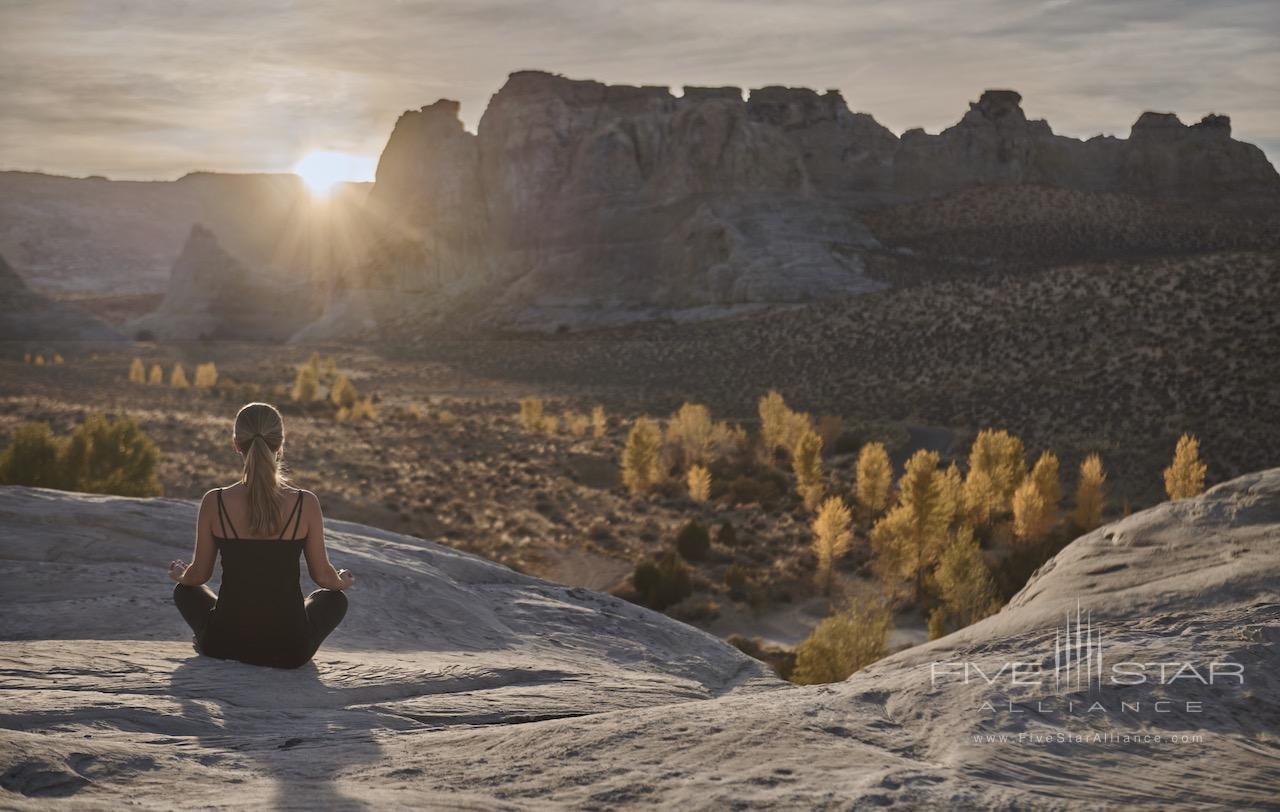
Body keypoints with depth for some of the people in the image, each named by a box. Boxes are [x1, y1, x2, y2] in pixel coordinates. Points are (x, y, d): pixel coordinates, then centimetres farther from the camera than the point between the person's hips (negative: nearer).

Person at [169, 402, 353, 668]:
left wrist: (180, 574, 26)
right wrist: (343, 582, 22)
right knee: (334, 598, 31)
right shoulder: (305, 504, -14)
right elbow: (323, 576, -2)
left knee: (185, 591, 33)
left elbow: (199, 575, 1)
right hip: (290, 650, -1)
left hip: (225, 644, 2)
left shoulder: (214, 502, -12)